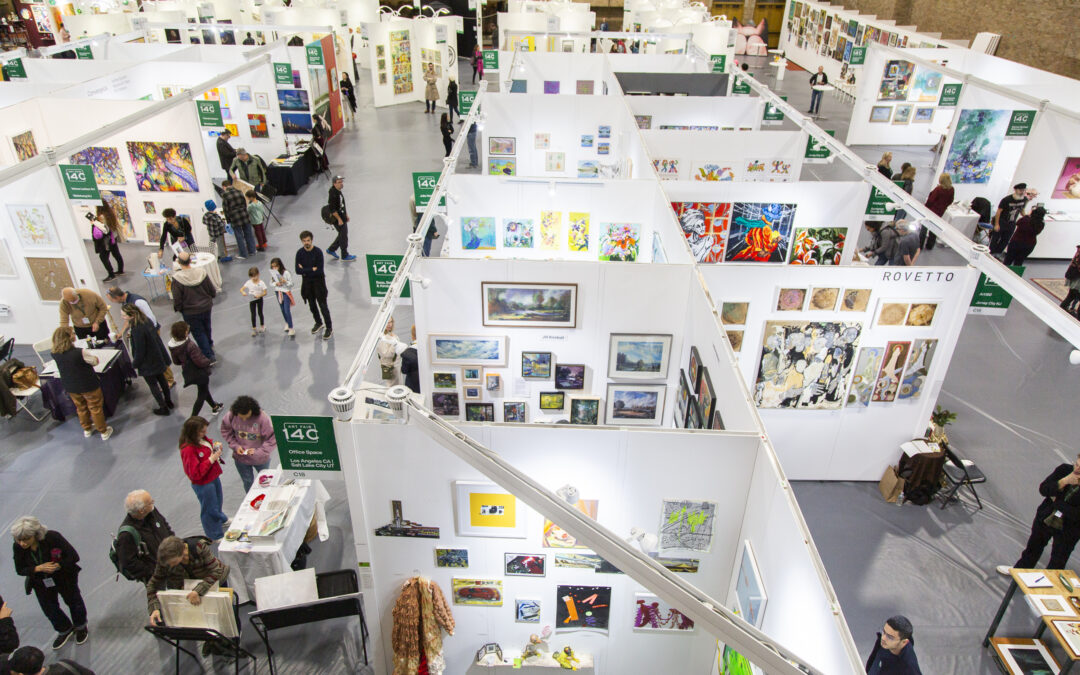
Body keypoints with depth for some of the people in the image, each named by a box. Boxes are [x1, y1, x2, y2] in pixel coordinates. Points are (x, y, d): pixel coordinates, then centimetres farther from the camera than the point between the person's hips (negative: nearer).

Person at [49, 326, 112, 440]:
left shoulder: (55, 355, -14)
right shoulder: (80, 353, -30)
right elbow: (95, 361, -13)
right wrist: (93, 357, 6)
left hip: (70, 387, 5)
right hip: (88, 386, -5)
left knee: (81, 408, 27)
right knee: (96, 408, 15)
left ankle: (87, 429, 45)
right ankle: (104, 432, 28)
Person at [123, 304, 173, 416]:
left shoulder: (137, 330, -30)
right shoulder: (147, 321, -5)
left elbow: (139, 351, -23)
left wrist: (135, 364, -6)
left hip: (148, 363, -8)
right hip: (158, 358, 8)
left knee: (153, 385, 9)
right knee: (161, 379, 23)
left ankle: (163, 407, 18)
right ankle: (168, 402, 38)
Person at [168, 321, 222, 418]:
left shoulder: (172, 346, -10)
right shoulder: (190, 345, -33)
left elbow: (176, 361, 3)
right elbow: (199, 361, -27)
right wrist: (209, 361, -7)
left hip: (188, 373, 8)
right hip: (200, 373, -8)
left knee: (204, 390, 29)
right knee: (202, 395, 11)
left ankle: (214, 407, 49)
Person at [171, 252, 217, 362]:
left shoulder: (177, 279, -24)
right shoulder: (202, 273, -14)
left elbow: (177, 299, -16)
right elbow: (213, 292, -3)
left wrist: (178, 308, 5)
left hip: (190, 312, -4)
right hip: (206, 307, 4)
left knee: (198, 333, 10)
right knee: (207, 327, 27)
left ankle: (209, 355, 12)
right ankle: (210, 345, 50)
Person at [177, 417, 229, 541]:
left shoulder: (202, 439, -10)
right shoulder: (188, 450, -34)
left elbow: (209, 444, 15)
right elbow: (195, 474, -32)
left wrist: (215, 446, -8)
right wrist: (211, 459, -32)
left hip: (213, 477, 8)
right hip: (203, 484, -8)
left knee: (217, 501, 33)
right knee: (209, 509, 14)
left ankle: (221, 519, 62)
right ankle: (216, 535, 35)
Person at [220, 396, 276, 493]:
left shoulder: (262, 417, -30)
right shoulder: (231, 415, -20)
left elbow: (272, 438, -24)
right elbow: (226, 431, -3)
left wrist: (258, 451, -31)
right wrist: (235, 446, -15)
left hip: (260, 459, -1)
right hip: (240, 458, 2)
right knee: (247, 482, 23)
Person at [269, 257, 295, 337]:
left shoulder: (286, 273, -16)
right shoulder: (272, 273, -3)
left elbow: (291, 283, -11)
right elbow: (271, 283, 5)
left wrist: (285, 282, -31)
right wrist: (276, 284, -16)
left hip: (286, 293, -5)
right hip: (278, 292, 5)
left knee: (287, 311, -9)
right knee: (283, 310, 17)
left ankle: (291, 329, -4)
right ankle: (287, 323, 40)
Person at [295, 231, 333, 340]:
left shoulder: (318, 252, -16)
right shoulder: (300, 253, -6)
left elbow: (319, 270, -19)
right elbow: (298, 271, -11)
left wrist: (305, 270, -15)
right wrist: (312, 270, -18)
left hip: (318, 281, -4)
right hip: (306, 282, 4)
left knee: (322, 305, -4)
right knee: (312, 304, 17)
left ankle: (329, 328, 5)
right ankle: (318, 323, 38)